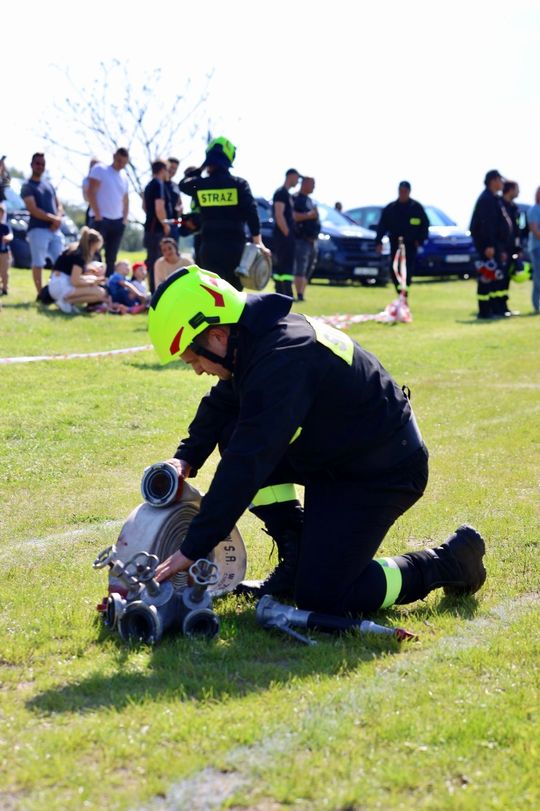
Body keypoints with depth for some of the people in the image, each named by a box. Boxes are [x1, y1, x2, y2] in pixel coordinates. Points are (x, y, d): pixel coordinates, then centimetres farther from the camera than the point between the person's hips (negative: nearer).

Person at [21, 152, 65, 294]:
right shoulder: (27, 187, -1)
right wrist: (53, 218, -11)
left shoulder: (48, 184, 20)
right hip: (38, 229, -7)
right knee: (38, 263, -6)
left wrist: (58, 219, -3)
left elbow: (59, 206, 18)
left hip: (55, 229, 7)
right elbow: (34, 210, -12)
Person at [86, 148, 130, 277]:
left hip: (118, 221, 6)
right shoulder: (100, 169, -4)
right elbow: (91, 192, -11)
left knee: (111, 258, 8)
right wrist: (98, 215, -14)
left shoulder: (124, 176, 14)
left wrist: (125, 218, 11)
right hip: (102, 219, -6)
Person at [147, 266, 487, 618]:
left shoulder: (281, 358, -31)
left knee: (319, 596, -11)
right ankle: (298, 559, 9)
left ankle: (448, 561, 6)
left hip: (383, 470, -10)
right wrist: (187, 458, 5)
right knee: (232, 436, 4)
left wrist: (193, 549, -30)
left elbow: (247, 465, -34)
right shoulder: (260, 335, -1)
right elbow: (222, 403, 19)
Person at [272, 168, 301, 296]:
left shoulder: (287, 194, 19)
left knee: (280, 265, 12)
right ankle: (288, 294, -15)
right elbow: (279, 215, -20)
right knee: (287, 265, -12)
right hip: (283, 234, -10)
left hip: (287, 235, 10)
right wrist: (287, 232, -19)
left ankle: (279, 294, 16)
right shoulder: (281, 193, -12)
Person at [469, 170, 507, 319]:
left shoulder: (494, 199, 20)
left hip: (494, 242, 10)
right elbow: (486, 223, -21)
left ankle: (493, 308, 17)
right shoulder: (486, 199, -12)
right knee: (487, 276, -10)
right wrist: (489, 245, -27)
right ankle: (484, 311, -10)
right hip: (487, 243, -10)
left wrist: (501, 249, 24)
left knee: (494, 275, 12)